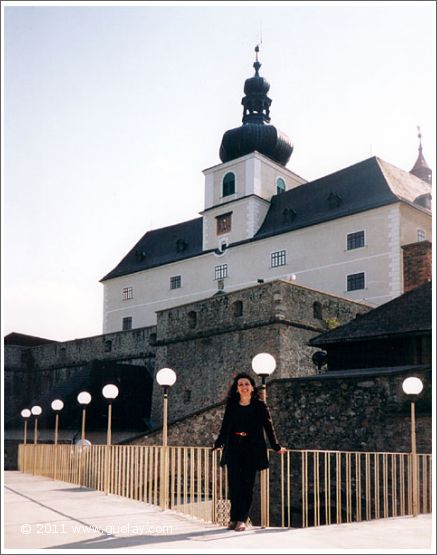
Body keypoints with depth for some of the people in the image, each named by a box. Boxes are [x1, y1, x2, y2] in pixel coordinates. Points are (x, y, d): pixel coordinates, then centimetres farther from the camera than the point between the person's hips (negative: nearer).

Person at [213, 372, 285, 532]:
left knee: (247, 484, 0)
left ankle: (242, 519, 6)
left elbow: (268, 427, 2)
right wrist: (217, 444, 17)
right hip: (233, 449, 2)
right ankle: (234, 518, 10)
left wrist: (276, 447, 1)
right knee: (234, 483, 0)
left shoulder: (260, 405, -1)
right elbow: (224, 428, 14)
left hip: (252, 450, -2)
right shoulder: (231, 405, 6)